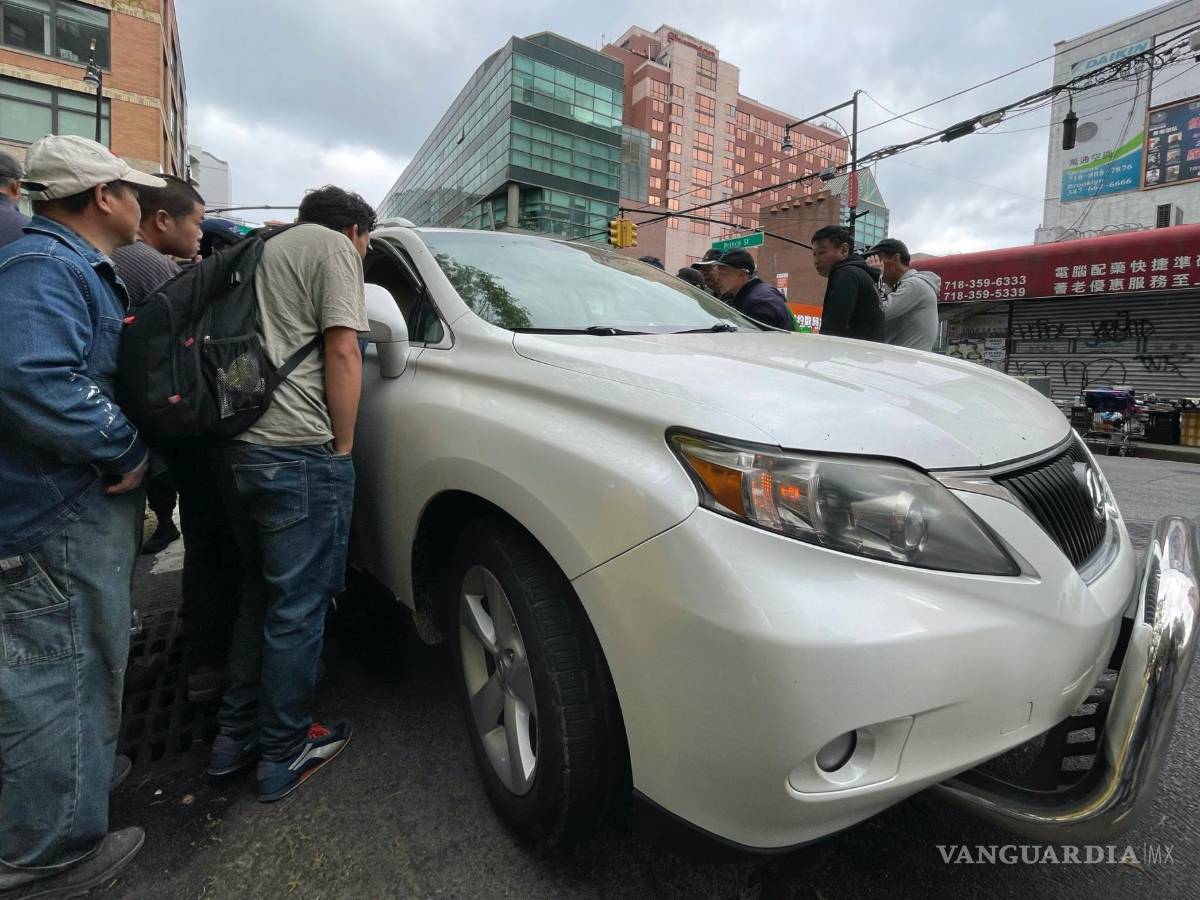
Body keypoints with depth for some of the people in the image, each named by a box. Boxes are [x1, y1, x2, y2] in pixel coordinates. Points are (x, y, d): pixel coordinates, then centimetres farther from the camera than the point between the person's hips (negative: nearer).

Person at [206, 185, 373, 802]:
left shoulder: (265, 251, 25)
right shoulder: (334, 247, -1)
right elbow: (342, 352, -13)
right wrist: (342, 446, -7)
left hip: (236, 445, 9)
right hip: (298, 451, -9)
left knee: (259, 594, 20)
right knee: (298, 606, 2)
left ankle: (234, 734, 31)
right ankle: (284, 752, 16)